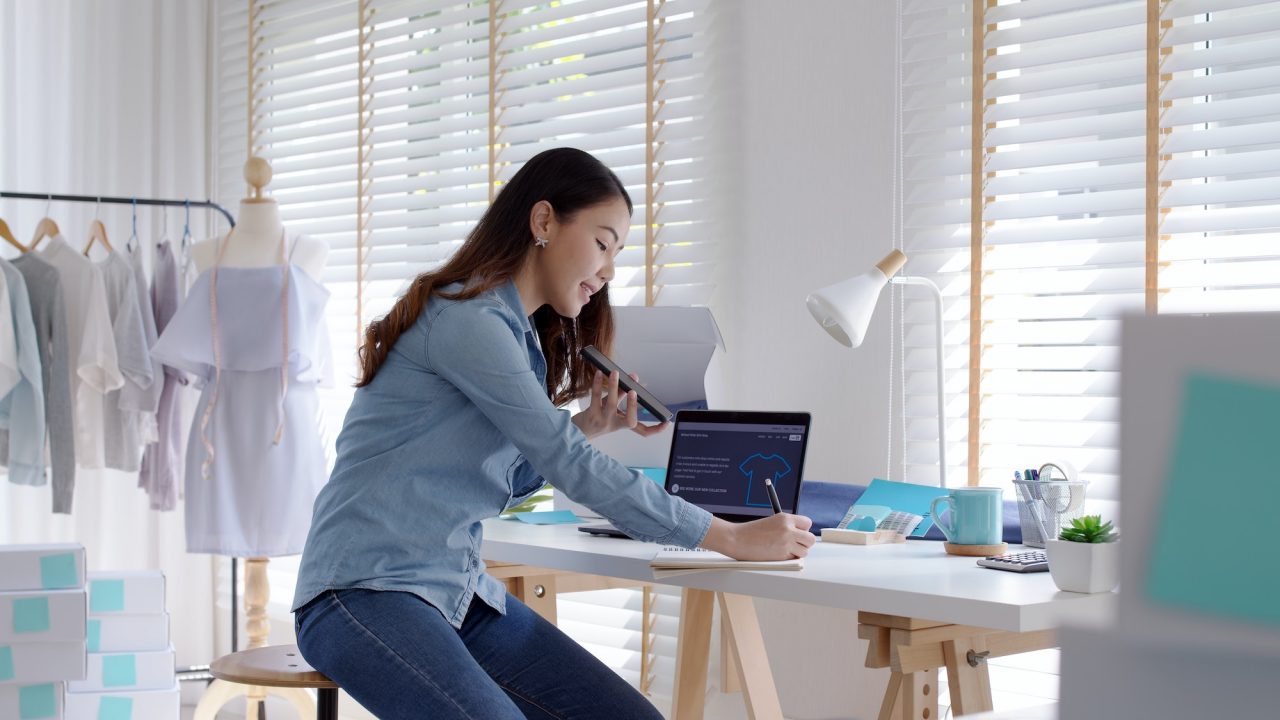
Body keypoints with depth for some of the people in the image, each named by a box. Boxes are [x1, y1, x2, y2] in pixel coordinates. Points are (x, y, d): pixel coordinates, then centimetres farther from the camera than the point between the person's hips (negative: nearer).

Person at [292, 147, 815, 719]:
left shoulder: (521, 334, 16)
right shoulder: (467, 319, -13)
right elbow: (569, 466, -15)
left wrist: (588, 427, 4)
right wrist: (732, 538, -12)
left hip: (459, 591, 9)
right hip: (366, 588, -9)